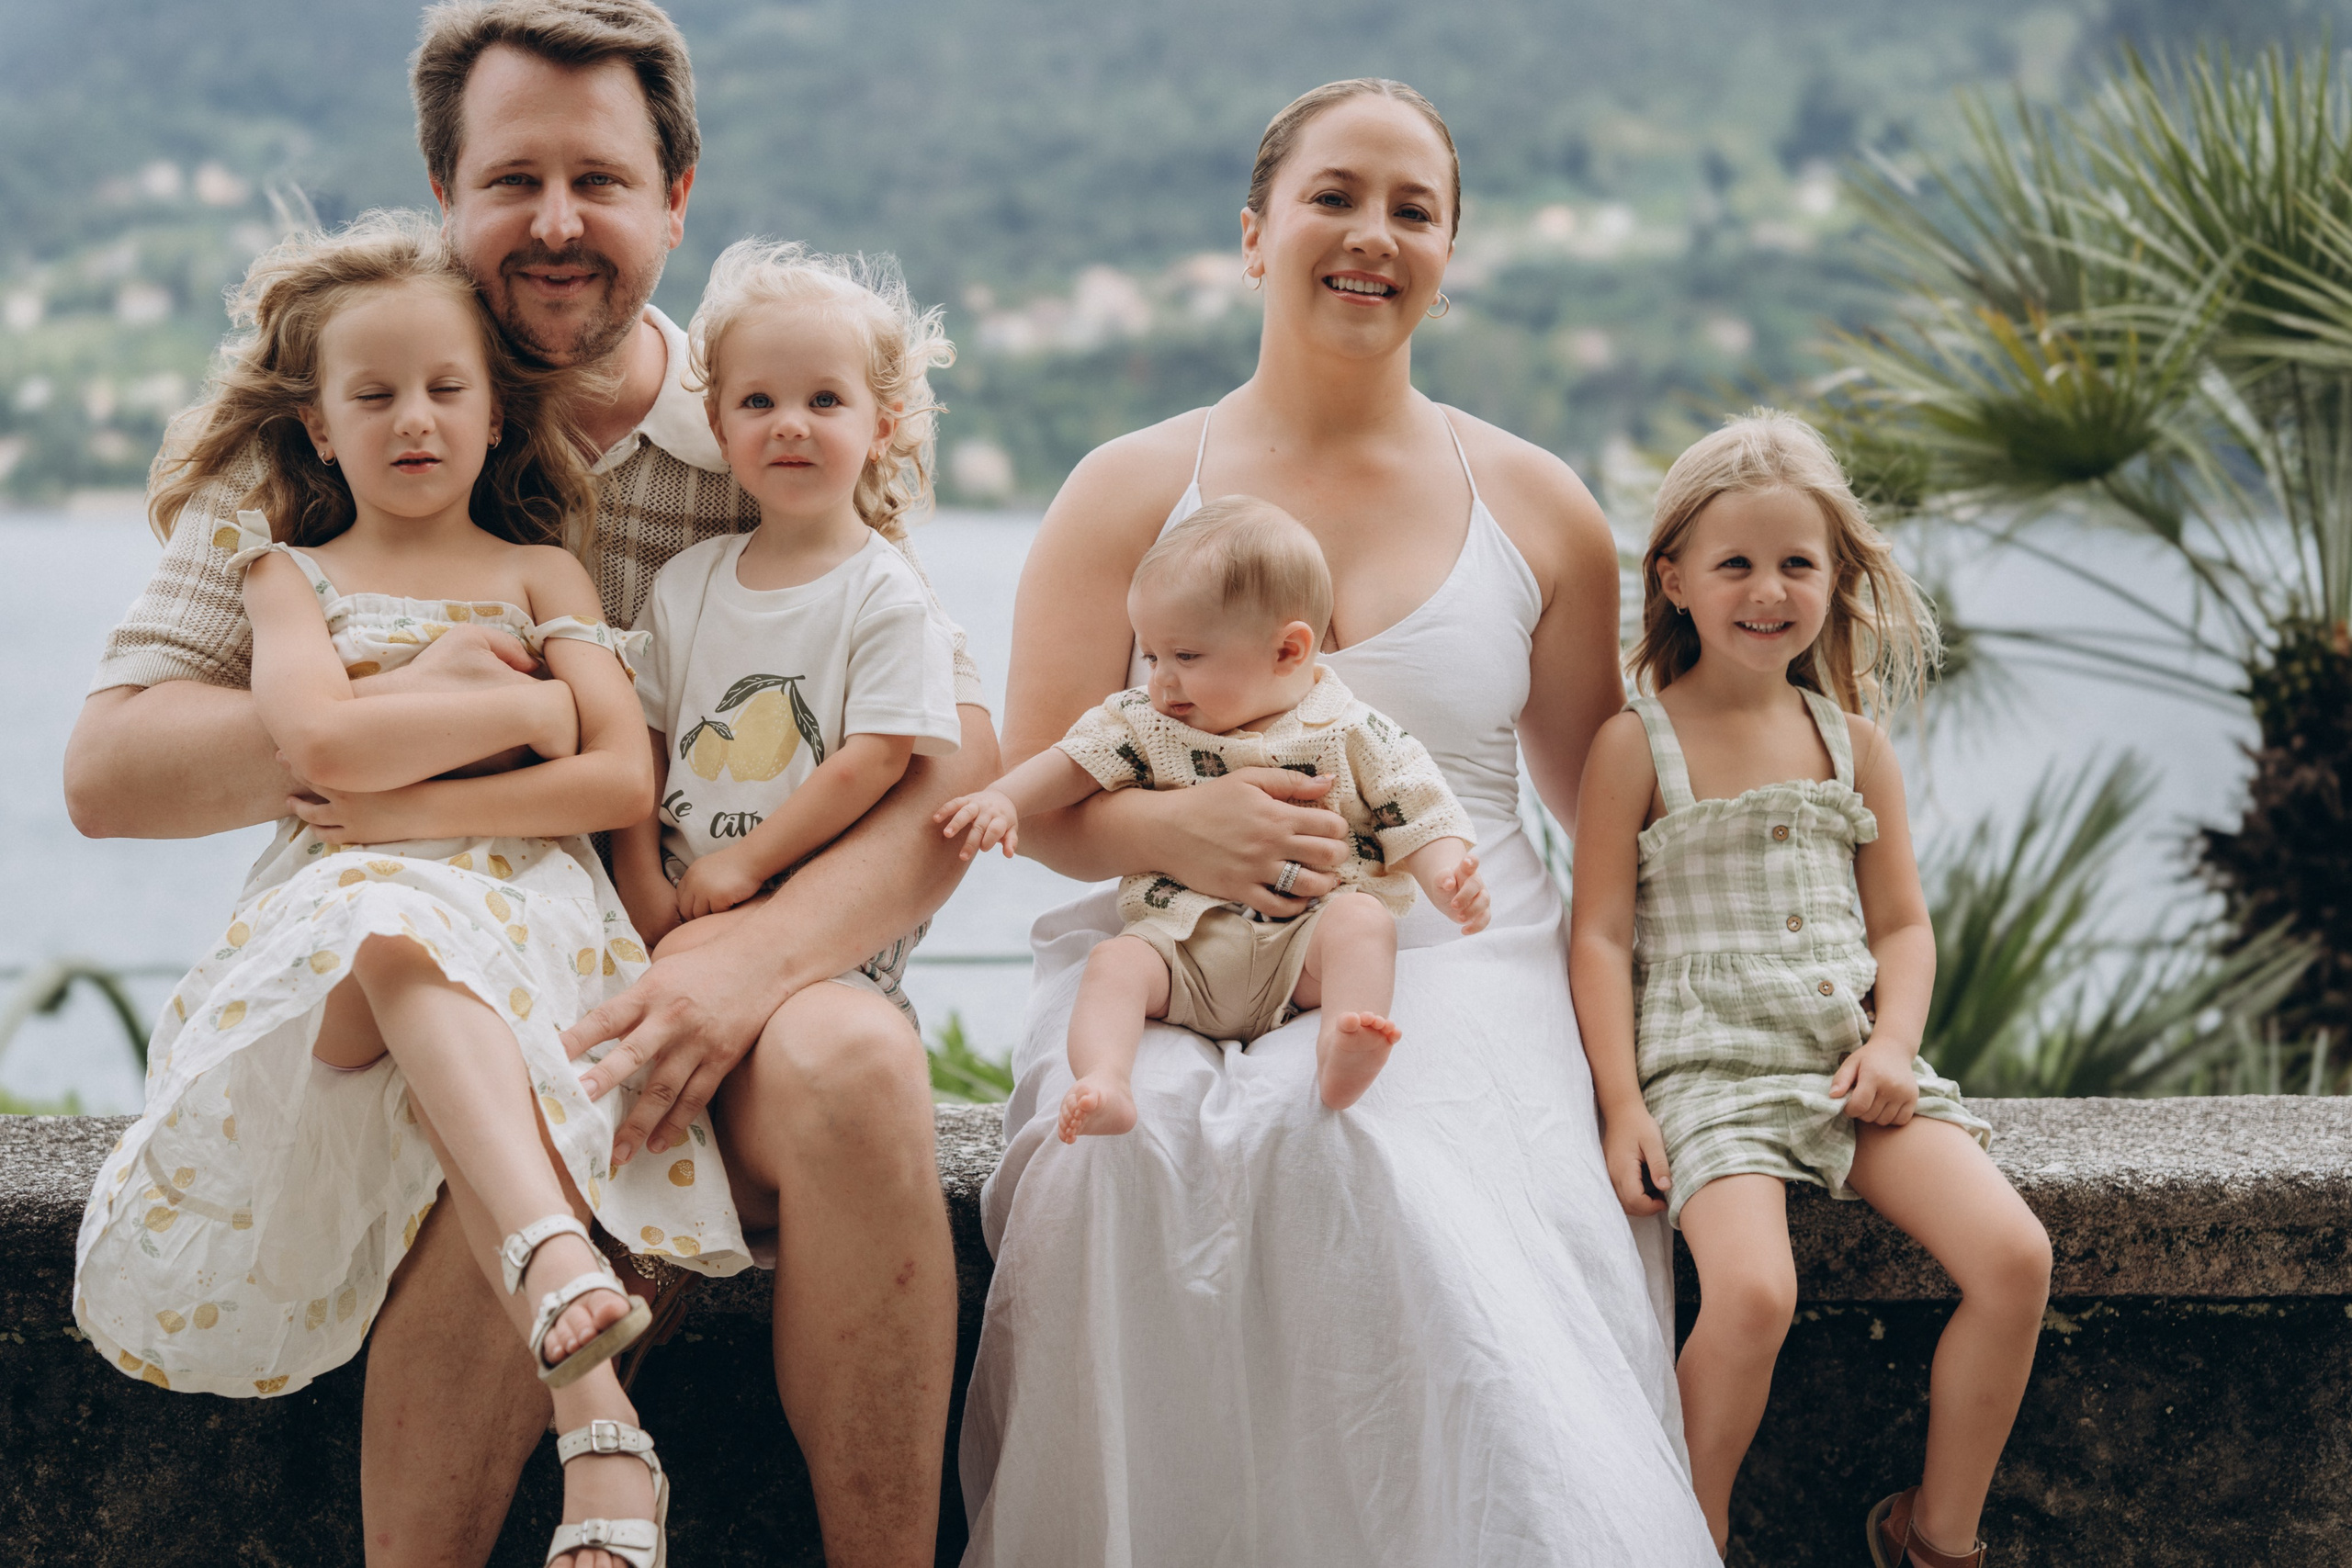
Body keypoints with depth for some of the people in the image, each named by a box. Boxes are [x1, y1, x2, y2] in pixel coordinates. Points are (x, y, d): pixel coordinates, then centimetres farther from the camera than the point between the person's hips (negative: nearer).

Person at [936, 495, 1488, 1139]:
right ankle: (1104, 1087, -46)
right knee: (1114, 962, -25)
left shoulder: (1353, 735, 2)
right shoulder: (1144, 722, 13)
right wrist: (1003, 798, -6)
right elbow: (1075, 761, 13)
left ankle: (1340, 1060, -49)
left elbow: (1420, 820, 1)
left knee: (1362, 917, -31)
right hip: (1183, 939, 2)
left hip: (1303, 946, -2)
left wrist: (1452, 880, -19)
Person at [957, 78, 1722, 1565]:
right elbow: (1036, 797, 6)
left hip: (1450, 965, 0)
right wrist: (1176, 826, -18)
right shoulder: (1130, 491, 10)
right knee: (1120, 1156, -35)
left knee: (1383, 1157, -36)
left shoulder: (1534, 505, 13)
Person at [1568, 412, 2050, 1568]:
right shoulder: (1637, 745, 0)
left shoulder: (1855, 746, 12)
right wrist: (1622, 1106, -12)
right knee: (1752, 1294, -29)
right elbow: (1601, 935, -3)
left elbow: (1903, 923, 15)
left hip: (1851, 1060, 5)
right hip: (1708, 1068, -4)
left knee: (2015, 1256, -14)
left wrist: (1893, 1046, -4)